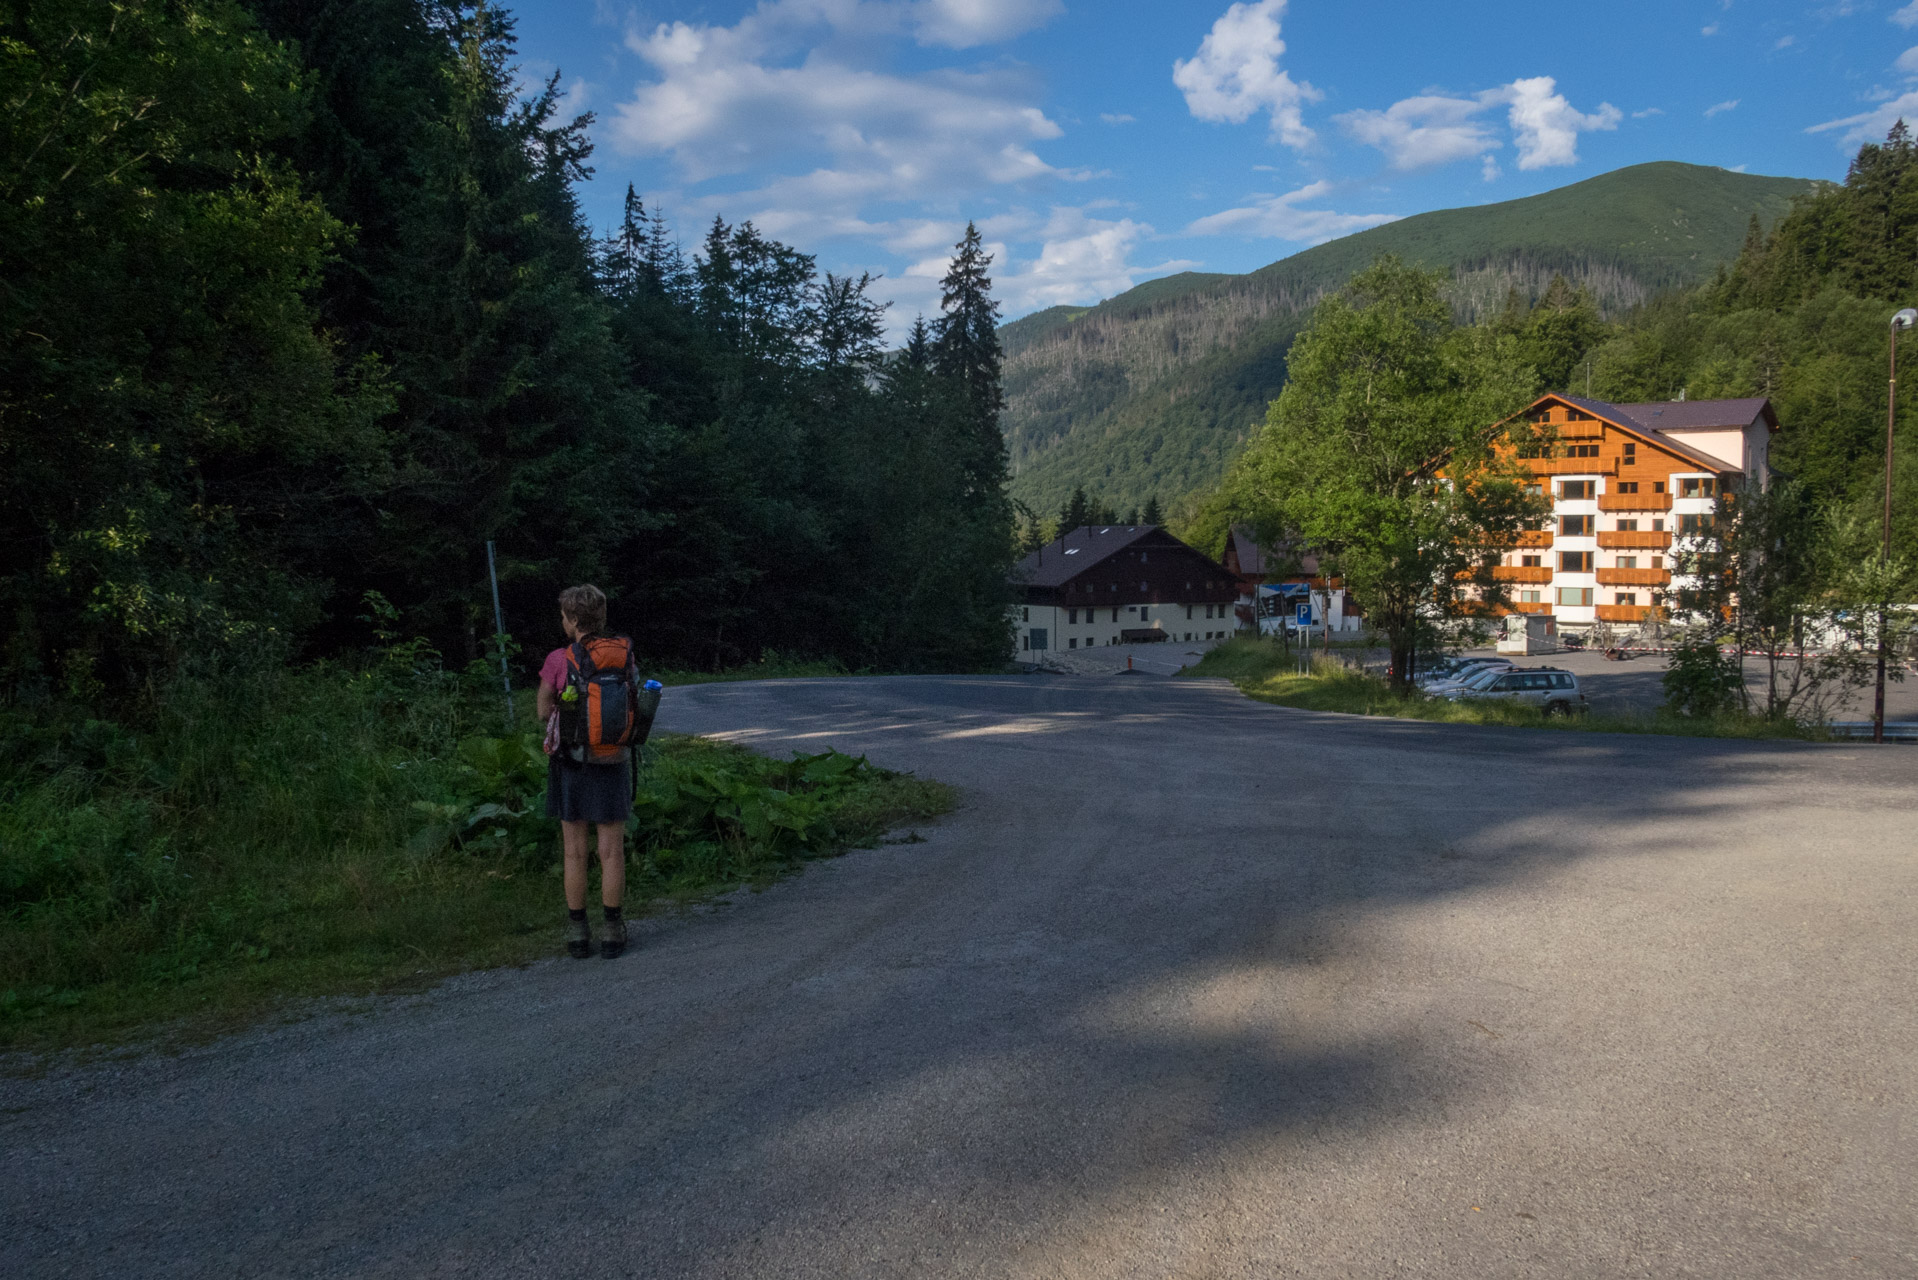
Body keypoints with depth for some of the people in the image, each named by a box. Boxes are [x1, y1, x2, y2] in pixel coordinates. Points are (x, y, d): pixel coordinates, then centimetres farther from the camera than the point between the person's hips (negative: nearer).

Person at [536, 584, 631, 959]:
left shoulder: (557, 661, -11)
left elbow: (543, 713, 1)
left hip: (569, 762, -1)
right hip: (612, 764, 1)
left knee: (574, 852, 8)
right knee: (611, 851, 7)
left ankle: (578, 934, 12)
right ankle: (612, 933, 10)